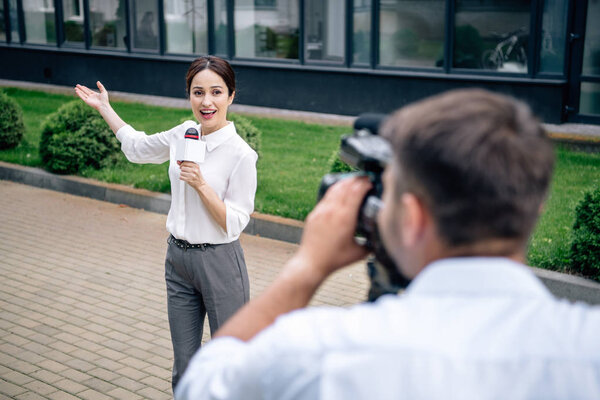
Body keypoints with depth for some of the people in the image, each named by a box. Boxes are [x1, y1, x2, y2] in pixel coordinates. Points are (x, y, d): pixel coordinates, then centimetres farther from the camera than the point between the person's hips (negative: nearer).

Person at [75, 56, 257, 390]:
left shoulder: (240, 154, -16)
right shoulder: (184, 134, 2)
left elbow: (234, 224, -15)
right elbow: (137, 147, 22)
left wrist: (201, 184, -24)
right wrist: (104, 108, 28)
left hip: (219, 263, -5)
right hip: (178, 258, 6)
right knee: (185, 368, 14)